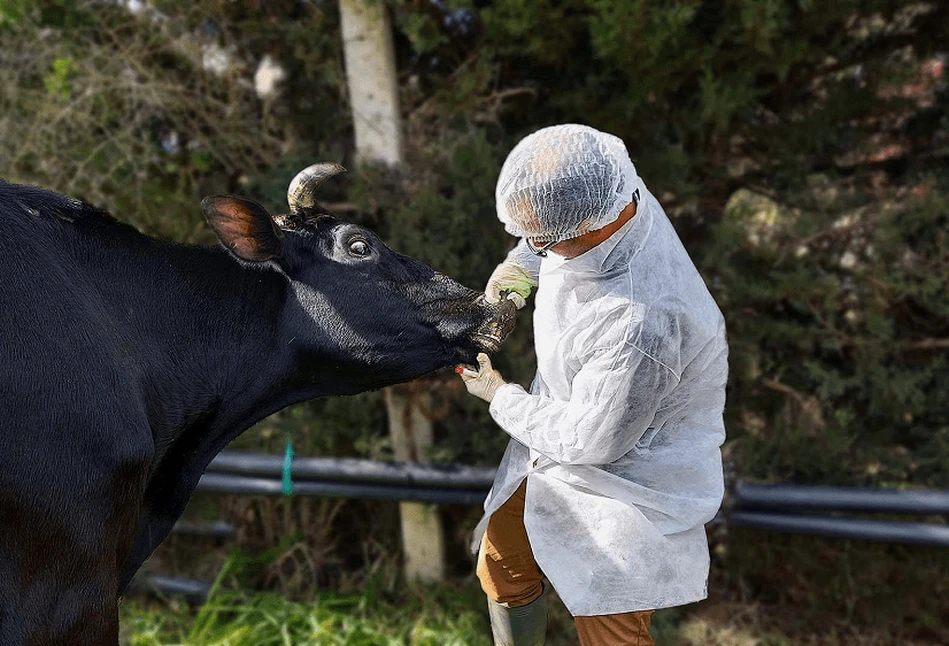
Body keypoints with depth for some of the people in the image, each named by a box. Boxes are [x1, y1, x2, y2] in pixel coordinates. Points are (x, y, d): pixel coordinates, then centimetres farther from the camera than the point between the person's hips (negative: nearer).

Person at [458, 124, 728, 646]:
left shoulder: (641, 326, -42)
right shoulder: (606, 198, -17)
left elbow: (585, 442, -27)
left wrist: (501, 398, -12)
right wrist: (522, 264, -6)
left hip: (623, 476, -8)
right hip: (557, 444, 9)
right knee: (500, 567, 22)